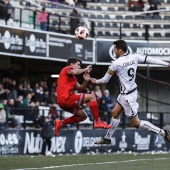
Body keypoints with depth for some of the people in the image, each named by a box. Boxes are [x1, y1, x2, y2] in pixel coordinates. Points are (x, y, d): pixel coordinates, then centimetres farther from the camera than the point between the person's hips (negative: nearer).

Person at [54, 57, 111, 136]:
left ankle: (61, 123, 12)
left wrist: (86, 81, 7)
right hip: (66, 98, -10)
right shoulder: (67, 69, 1)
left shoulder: (73, 77, 29)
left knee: (83, 116, 18)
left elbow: (79, 89, 23)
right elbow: (74, 72, -23)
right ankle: (97, 122, -14)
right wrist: (85, 69, -7)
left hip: (63, 101, 10)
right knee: (92, 97, -8)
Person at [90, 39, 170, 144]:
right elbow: (150, 60, -6)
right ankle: (107, 138, 30)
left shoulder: (116, 64, -17)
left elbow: (105, 80, -6)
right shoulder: (134, 57, -3)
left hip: (127, 96, -9)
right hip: (132, 91, 9)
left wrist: (96, 81, 14)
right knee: (115, 113, 20)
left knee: (136, 123, 0)